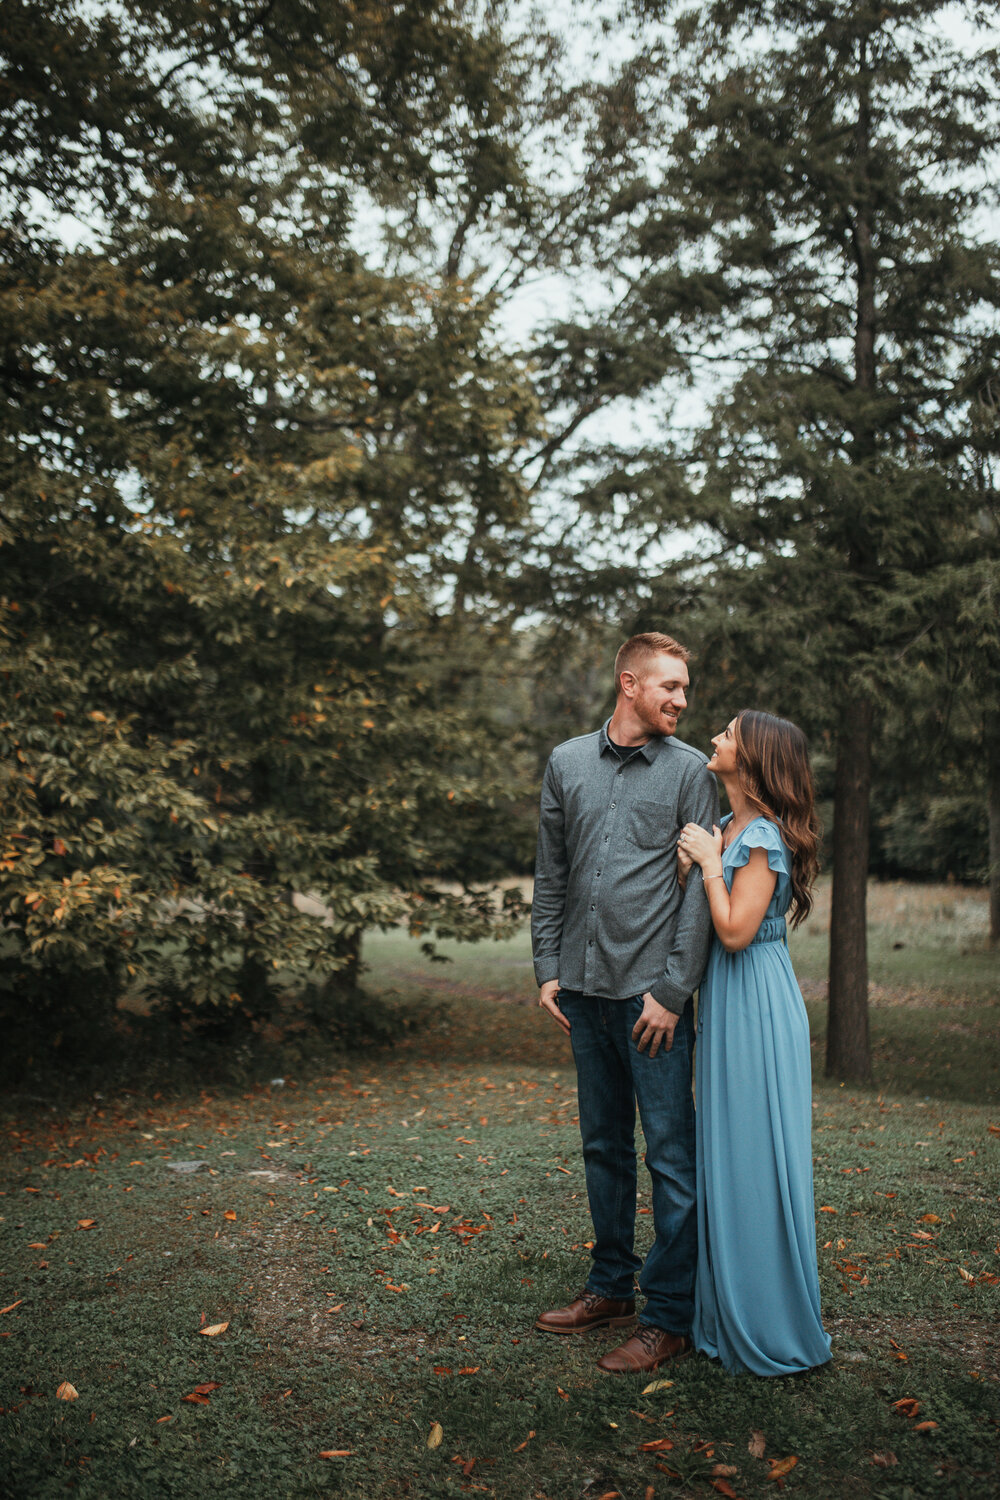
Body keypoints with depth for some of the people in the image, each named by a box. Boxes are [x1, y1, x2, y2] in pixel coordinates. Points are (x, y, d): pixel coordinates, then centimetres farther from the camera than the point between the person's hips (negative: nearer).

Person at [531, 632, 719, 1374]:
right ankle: (611, 1287, 30)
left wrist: (672, 989, -11)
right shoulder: (566, 762, 8)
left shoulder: (690, 769, -2)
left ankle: (670, 1316, 13)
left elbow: (703, 887, -6)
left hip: (652, 990, -4)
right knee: (603, 1145, 16)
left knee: (671, 1151, 1)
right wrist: (547, 969, 6)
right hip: (584, 987, 4)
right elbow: (551, 876, 12)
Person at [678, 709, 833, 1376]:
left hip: (756, 1006, -9)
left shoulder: (764, 835, -16)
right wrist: (688, 866, -3)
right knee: (727, 1153, 15)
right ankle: (732, 1310, 29)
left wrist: (710, 862, -13)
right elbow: (700, 920, 13)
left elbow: (735, 930, -22)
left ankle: (773, 1327, 15)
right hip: (725, 1000, 9)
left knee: (756, 1156, 0)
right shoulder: (728, 828, 11)